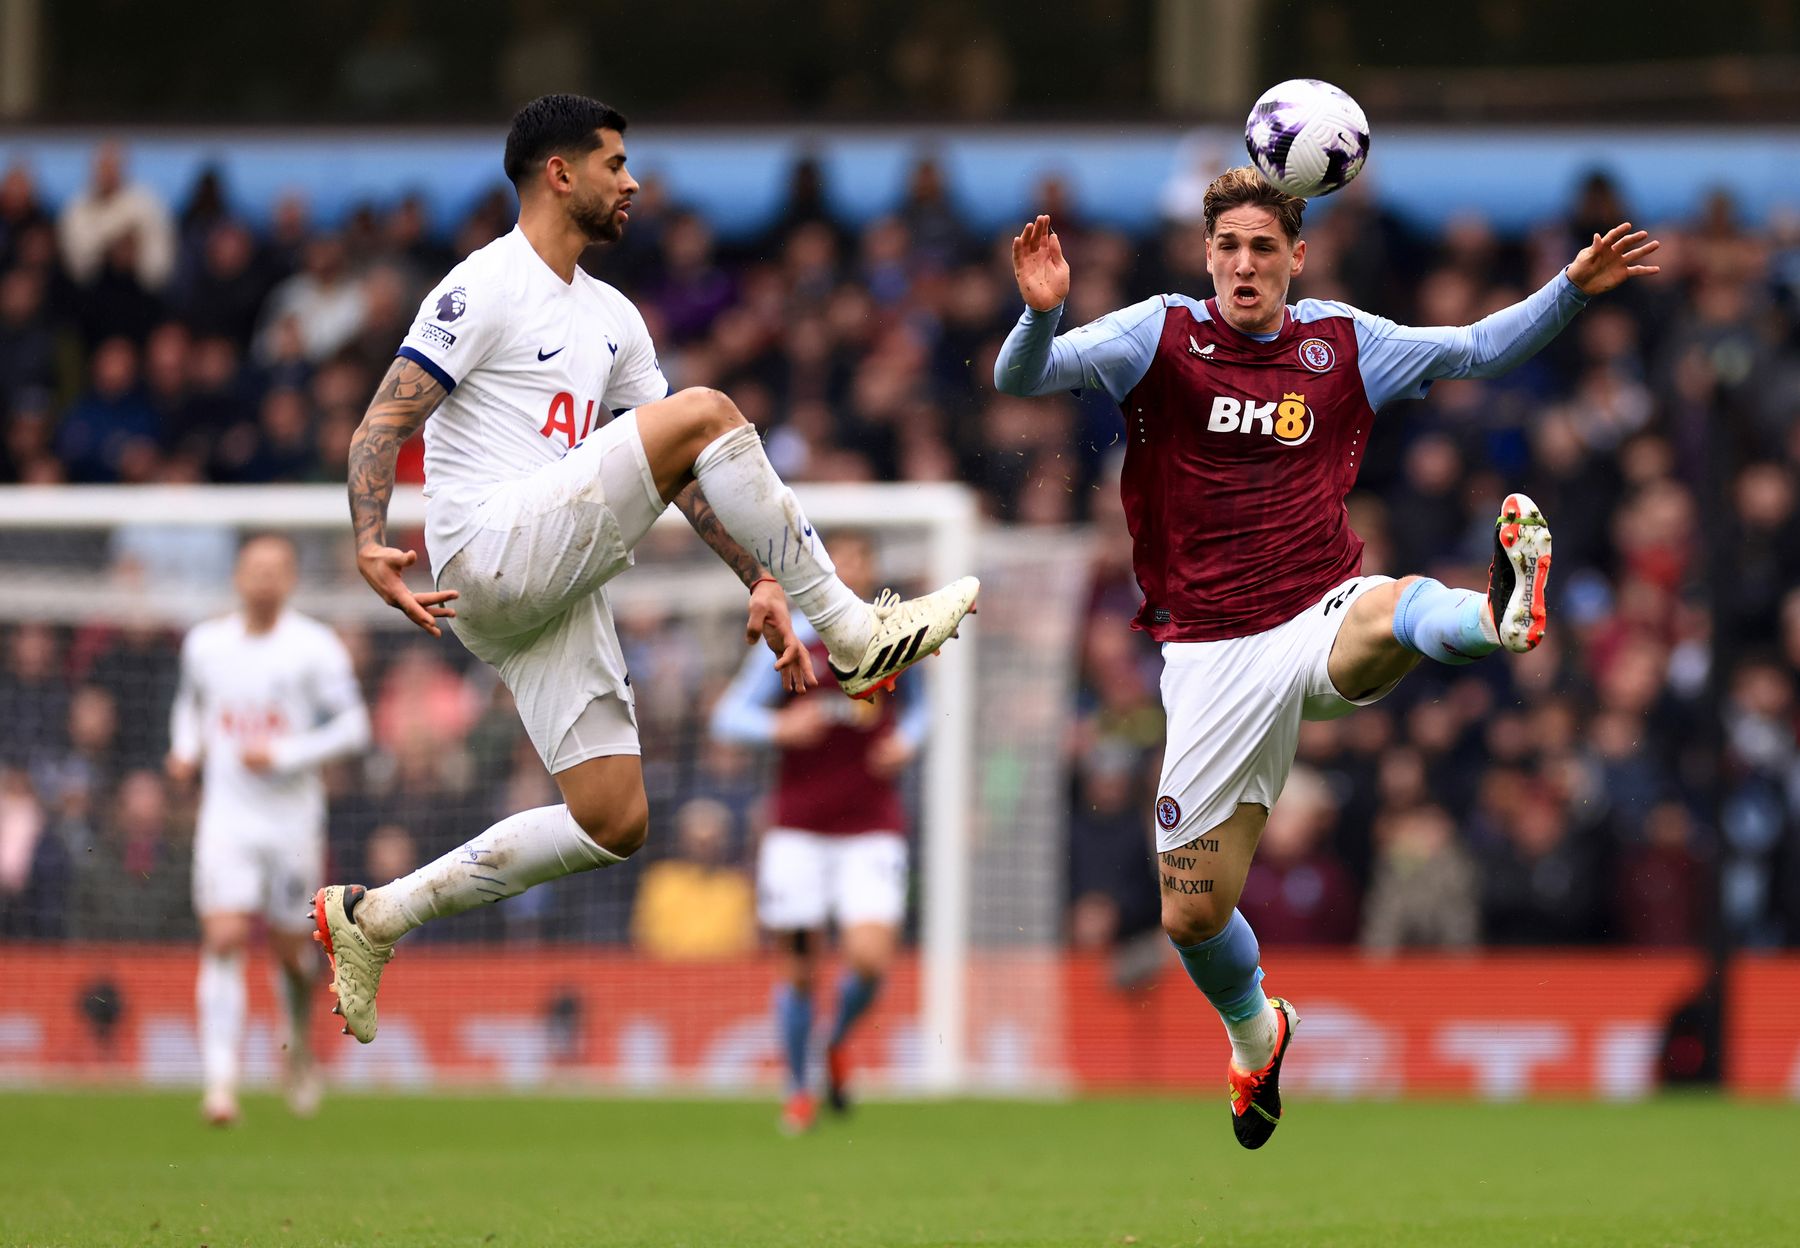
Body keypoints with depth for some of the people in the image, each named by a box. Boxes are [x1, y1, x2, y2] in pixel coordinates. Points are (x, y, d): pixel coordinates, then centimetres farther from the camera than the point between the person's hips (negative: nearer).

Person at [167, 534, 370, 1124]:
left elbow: (352, 726, -6)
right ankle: (220, 1081, -19)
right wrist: (185, 750, 4)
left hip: (293, 817, -1)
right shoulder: (204, 644, 6)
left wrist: (282, 756, -16)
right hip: (226, 815, 1)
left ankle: (300, 1041, 41)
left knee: (288, 947, 8)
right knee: (223, 940, -15)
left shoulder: (316, 648, -5)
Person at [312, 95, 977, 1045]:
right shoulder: (484, 289, -4)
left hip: (556, 597, 9)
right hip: (489, 556, -9)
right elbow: (384, 422, -9)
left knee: (613, 824, 1)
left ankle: (375, 916, 11)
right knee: (704, 413, -18)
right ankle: (856, 635, -14)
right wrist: (370, 543, -24)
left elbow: (681, 473, 23)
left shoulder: (611, 319, 22)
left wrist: (761, 579, 13)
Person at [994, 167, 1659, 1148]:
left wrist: (1571, 289, 4)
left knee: (1396, 610, -40)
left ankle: (1503, 613, -74)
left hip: (1323, 624, 0)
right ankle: (1256, 1031, 35)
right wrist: (1040, 315, -32)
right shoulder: (1162, 335, 1)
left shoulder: (1341, 343, 8)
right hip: (1212, 656, 0)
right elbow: (1020, 379, -10)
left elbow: (1476, 350, 18)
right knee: (1192, 916, 4)